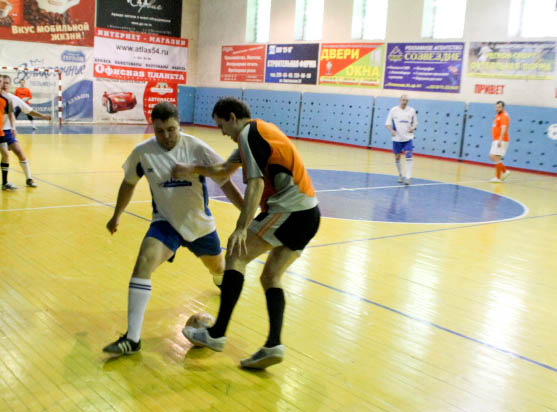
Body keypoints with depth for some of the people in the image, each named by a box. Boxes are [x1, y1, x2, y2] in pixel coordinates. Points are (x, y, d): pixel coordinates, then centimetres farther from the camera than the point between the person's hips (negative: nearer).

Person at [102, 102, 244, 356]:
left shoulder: (196, 148, -19)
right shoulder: (142, 152, -13)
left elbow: (224, 182, -18)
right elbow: (129, 184, 6)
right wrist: (116, 216, 16)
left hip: (200, 223, 1)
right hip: (165, 222, 0)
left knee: (219, 269, 22)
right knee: (143, 263, -27)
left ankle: (220, 281, 65)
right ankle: (132, 339, -24)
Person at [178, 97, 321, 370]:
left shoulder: (248, 133, -6)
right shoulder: (259, 132, 24)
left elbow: (256, 184, -18)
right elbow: (225, 169, 33)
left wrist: (242, 228, -22)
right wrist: (192, 169, 29)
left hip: (290, 210, -10)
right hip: (309, 213, 10)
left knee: (236, 255, -6)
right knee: (270, 277, 11)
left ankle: (217, 334, -5)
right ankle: (273, 345, 1)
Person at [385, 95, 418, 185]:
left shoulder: (411, 110, 2)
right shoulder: (393, 110, -1)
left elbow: (415, 122, 12)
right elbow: (388, 123, 1)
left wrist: (412, 128, -9)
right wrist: (392, 131, -17)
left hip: (408, 138, -1)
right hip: (397, 138, 1)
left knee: (409, 157, -11)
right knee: (397, 157, 10)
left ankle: (408, 178, -11)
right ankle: (400, 175, 29)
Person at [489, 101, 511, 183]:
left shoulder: (504, 116, -13)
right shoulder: (498, 116, 17)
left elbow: (504, 129, -24)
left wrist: (500, 140, -33)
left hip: (501, 141, -10)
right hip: (496, 140, 10)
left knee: (496, 157, -10)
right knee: (492, 157, 10)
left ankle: (498, 177, -5)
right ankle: (504, 171, 18)